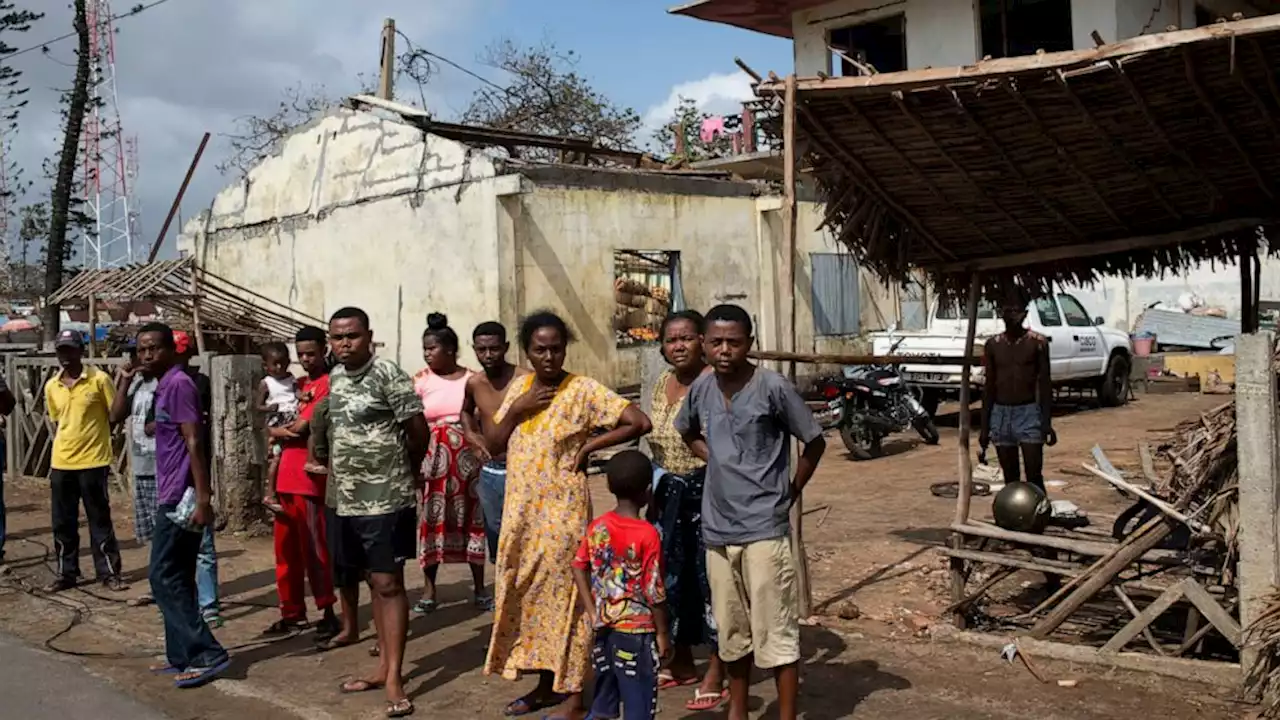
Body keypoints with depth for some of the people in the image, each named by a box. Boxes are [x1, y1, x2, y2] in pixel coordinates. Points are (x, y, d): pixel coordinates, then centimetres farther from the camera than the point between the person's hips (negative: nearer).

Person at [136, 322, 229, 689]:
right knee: (176, 578, 13)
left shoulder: (179, 383, -13)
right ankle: (182, 656, 19)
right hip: (172, 496, 10)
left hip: (179, 498, -10)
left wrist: (203, 498, -23)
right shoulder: (166, 385, 16)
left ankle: (208, 654, -5)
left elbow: (194, 442, -19)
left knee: (164, 578, -7)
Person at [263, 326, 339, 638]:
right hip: (285, 478, 8)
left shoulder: (328, 384, -8)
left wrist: (278, 431, 1)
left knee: (314, 549, -3)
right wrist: (285, 430, -6)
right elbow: (272, 428, 15)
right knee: (286, 549, 12)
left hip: (311, 479, -8)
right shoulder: (298, 384, 19)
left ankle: (328, 613, 6)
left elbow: (301, 427, -16)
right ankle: (292, 613, 21)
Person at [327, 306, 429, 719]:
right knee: (374, 582, 14)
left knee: (389, 583, -4)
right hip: (349, 500, 7)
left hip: (386, 499, -7)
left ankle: (394, 678, 0)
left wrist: (405, 472, 4)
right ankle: (382, 666, 23)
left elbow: (418, 428, -9)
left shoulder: (387, 374, -12)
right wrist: (337, 469, 14)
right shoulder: (335, 378, 10)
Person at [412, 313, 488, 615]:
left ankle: (480, 589, 17)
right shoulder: (420, 381, 1)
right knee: (432, 520, 1)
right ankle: (429, 590, 12)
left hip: (468, 458, 1)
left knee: (473, 519, 6)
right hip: (433, 459, -1)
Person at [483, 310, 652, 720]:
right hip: (521, 511, 6)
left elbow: (639, 422, -16)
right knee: (529, 598, 13)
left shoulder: (583, 390, -11)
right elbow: (493, 443, 8)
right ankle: (546, 685, 26)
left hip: (562, 511, -6)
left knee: (564, 598, -1)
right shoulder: (519, 387, 7)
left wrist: (589, 446, -12)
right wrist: (516, 410, -8)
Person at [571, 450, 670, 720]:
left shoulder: (596, 527, -1)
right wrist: (663, 632, -5)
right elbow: (654, 591, -15)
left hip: (605, 628, 6)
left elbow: (578, 569, 6)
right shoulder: (647, 535, -17)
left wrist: (592, 612, 9)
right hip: (637, 630, -6)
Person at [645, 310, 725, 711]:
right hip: (670, 494, 8)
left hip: (708, 492, -8)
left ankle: (716, 674, 9)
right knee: (673, 576, 15)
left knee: (710, 577, -1)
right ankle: (681, 663, 30)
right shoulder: (662, 384, 10)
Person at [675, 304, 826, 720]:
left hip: (764, 529, -5)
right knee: (731, 632, 16)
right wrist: (718, 463, 9)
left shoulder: (773, 388, -13)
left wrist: (791, 492, 1)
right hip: (717, 530, 5)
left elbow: (815, 443, -3)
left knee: (776, 634, -1)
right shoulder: (701, 389, 2)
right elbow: (687, 433, 23)